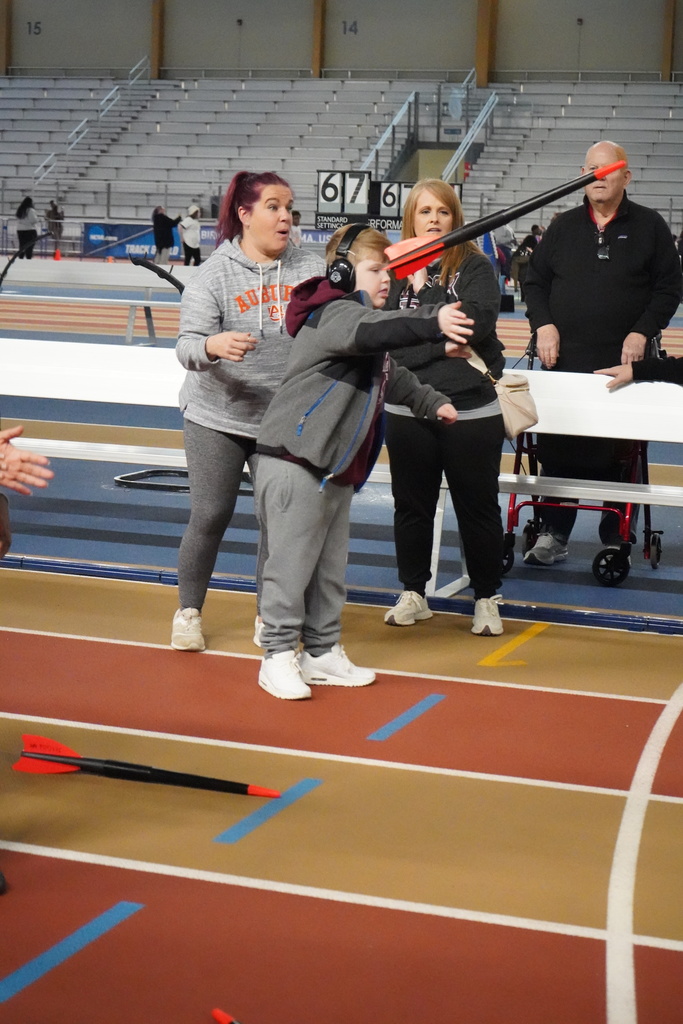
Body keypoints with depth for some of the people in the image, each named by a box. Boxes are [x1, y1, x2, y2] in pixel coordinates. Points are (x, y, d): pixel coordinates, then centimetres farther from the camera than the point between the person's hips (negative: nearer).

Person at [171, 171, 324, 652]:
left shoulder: (312, 268, -2)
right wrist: (213, 346, -37)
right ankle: (189, 612, 21)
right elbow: (188, 345, -16)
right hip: (218, 418, -2)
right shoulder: (214, 274, -8)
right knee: (210, 517, 2)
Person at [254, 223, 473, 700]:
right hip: (294, 463, -10)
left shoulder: (362, 317, 18)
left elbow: (389, 373, 37)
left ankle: (323, 652, 24)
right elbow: (371, 331, -38)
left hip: (337, 467, 10)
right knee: (292, 561, -5)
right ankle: (279, 656, 4)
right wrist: (433, 323, -50)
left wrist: (431, 401, 44)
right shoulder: (334, 313, -14)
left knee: (331, 567, 14)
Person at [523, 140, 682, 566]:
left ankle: (616, 540, 13)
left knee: (620, 455, 3)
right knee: (557, 451, 4)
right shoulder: (564, 227, 10)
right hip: (564, 361, 2)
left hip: (623, 365, -2)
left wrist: (643, 331, -12)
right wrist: (544, 325, -4)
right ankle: (554, 535, 14)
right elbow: (536, 280, 13)